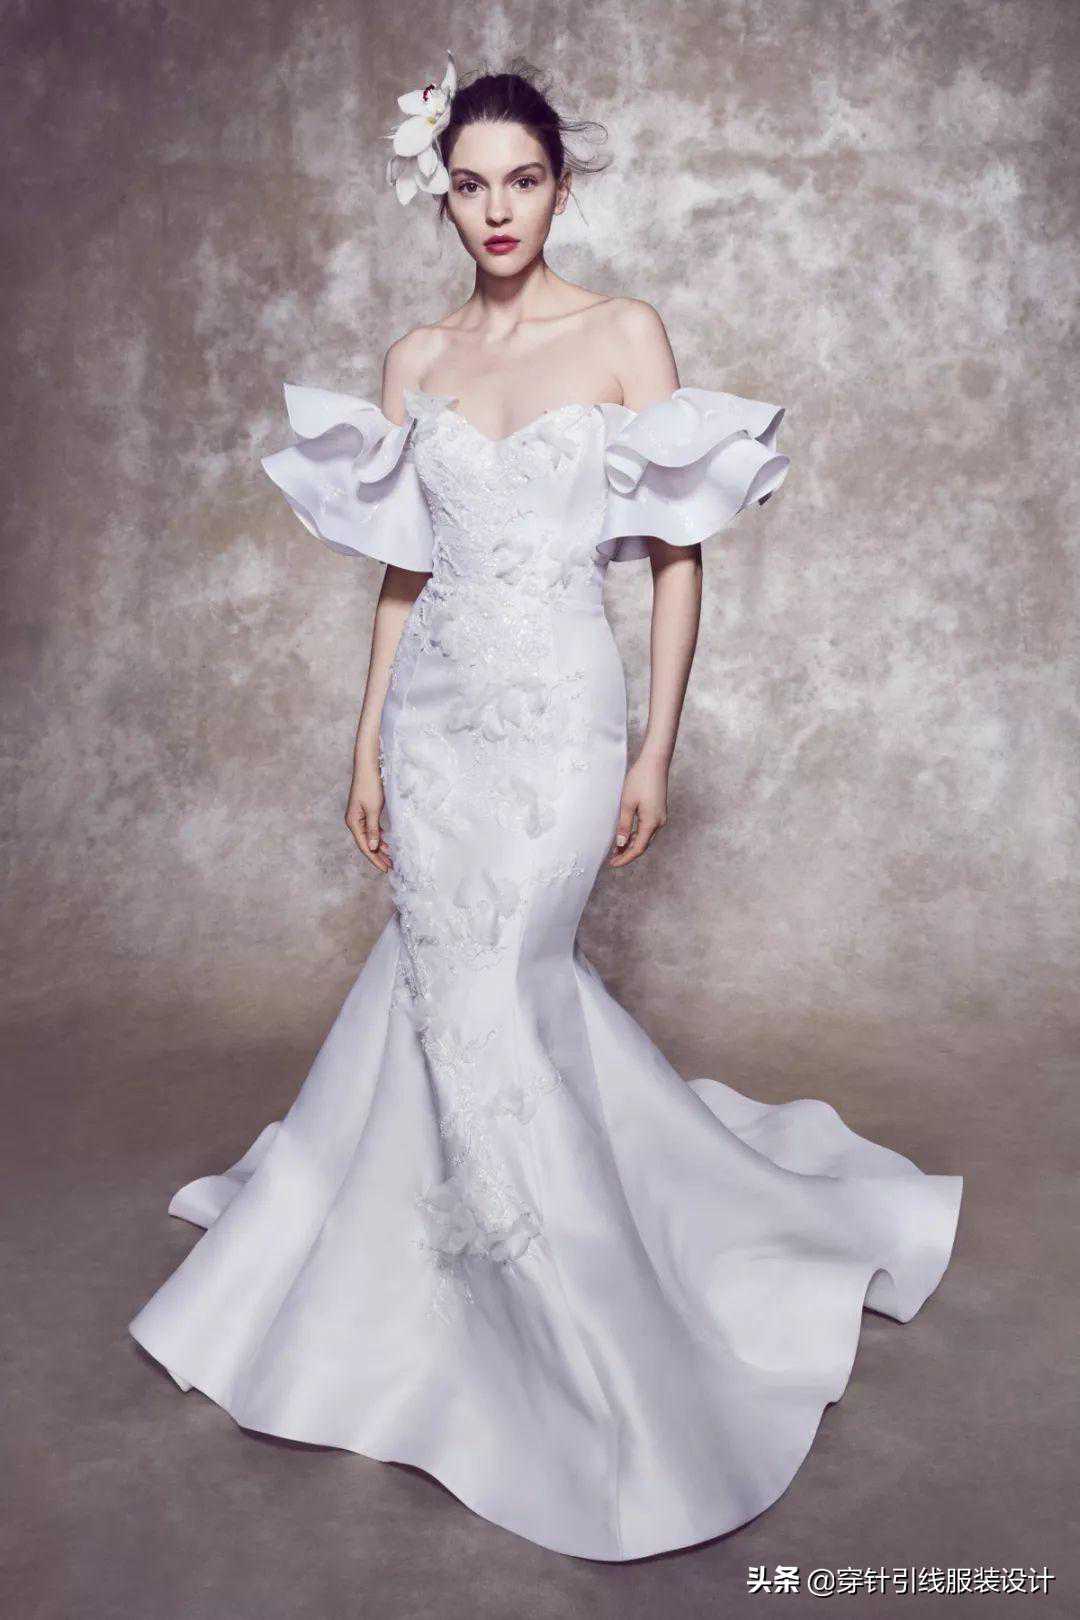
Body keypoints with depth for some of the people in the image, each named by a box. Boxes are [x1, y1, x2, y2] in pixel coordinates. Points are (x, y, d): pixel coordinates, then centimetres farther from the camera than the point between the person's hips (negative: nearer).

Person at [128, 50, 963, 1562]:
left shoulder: (627, 334, 0)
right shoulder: (415, 360, 10)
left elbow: (678, 553, -2)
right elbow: (403, 568, 12)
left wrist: (656, 750, -7)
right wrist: (369, 744, 10)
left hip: (561, 712, -4)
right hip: (436, 710, 4)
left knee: (479, 999, -5)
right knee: (455, 977, 7)